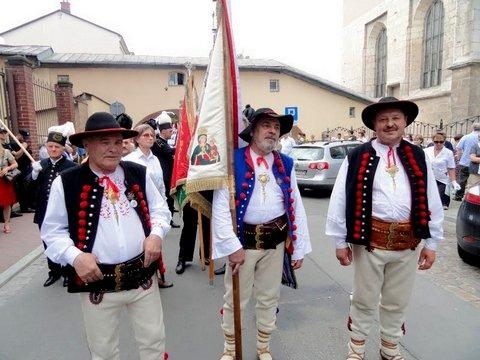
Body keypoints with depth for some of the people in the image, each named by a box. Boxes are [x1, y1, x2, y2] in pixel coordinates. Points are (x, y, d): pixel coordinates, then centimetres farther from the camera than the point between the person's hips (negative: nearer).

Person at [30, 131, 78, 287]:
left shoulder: (71, 166, -11)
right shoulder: (40, 165, 4)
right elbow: (30, 188, 0)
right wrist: (34, 173, -17)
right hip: (45, 214, 5)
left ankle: (68, 272, 30)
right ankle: (54, 272, 36)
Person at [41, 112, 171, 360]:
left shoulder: (138, 174, 0)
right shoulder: (66, 182, -8)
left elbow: (160, 209, 8)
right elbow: (52, 231, -1)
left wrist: (156, 234, -10)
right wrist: (75, 256, -17)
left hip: (143, 276, 2)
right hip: (97, 281, -1)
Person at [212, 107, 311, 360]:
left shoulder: (286, 164, 4)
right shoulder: (234, 160, -9)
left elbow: (296, 207, 5)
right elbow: (220, 206, -12)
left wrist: (299, 249, 3)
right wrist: (232, 246, -16)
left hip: (276, 240, 4)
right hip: (243, 239, -3)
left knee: (269, 298, 19)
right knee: (235, 299, 13)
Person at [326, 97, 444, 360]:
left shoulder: (417, 157, 6)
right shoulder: (357, 157, -5)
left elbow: (432, 202, 8)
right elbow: (340, 201, -5)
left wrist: (431, 243, 6)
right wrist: (340, 241, -4)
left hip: (408, 243, 3)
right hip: (370, 240, -3)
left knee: (397, 301, 20)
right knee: (365, 299, 13)